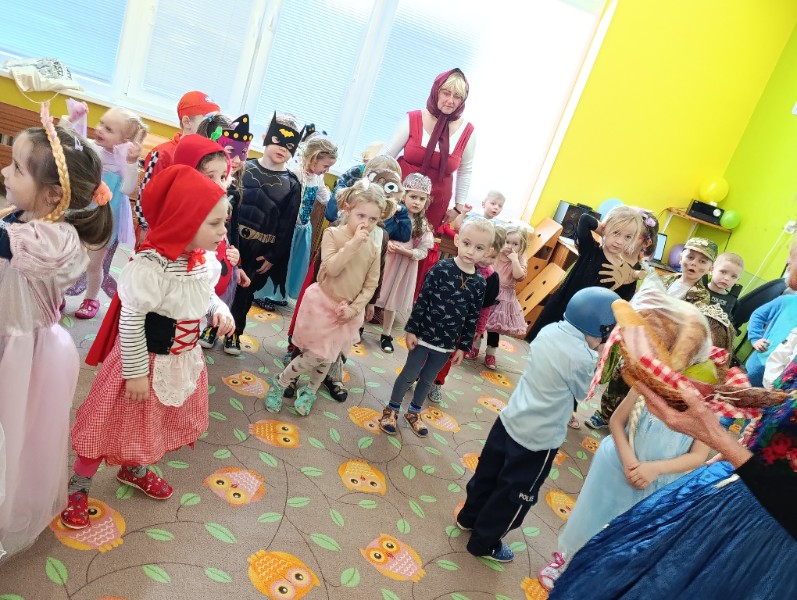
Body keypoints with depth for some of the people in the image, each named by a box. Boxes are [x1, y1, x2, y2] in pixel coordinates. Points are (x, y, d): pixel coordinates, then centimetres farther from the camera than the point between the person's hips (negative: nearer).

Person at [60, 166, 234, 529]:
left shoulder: (199, 260, -6)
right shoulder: (150, 267, -32)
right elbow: (130, 324, -26)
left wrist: (219, 310, -8)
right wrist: (136, 372, -19)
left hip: (183, 360, 8)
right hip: (147, 361, -8)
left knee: (156, 422, 26)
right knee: (120, 423, 11)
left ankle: (134, 469, 54)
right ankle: (77, 488, 35)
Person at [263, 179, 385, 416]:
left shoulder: (373, 249, -1)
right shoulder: (332, 234, -12)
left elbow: (371, 285, 0)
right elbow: (332, 268, -26)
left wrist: (354, 308, -10)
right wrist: (354, 243, -27)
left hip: (347, 312, 4)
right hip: (323, 304, -4)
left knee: (327, 358, 16)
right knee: (314, 356, -1)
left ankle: (310, 392, 42)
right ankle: (278, 384, 23)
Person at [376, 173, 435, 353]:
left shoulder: (423, 226, -4)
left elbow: (423, 251, -6)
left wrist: (405, 251, -21)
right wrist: (386, 243, -23)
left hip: (405, 266, 1)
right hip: (384, 260, -1)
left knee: (393, 301, 13)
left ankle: (386, 335, 28)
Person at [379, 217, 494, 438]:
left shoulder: (480, 283, -5)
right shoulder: (440, 269, -15)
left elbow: (473, 318, 2)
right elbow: (422, 301, -11)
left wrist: (463, 346, 4)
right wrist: (411, 329, -10)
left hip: (447, 343, 4)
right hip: (424, 336, -3)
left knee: (427, 380, 20)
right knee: (409, 375, 10)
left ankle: (413, 412, 40)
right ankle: (391, 410, 30)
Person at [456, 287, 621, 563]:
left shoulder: (549, 330, -6)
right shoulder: (582, 359, -26)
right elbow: (582, 392, -7)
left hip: (509, 419, 7)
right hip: (538, 438, -7)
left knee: (488, 473, 26)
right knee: (514, 494, 16)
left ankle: (469, 517, 49)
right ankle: (484, 542, 34)